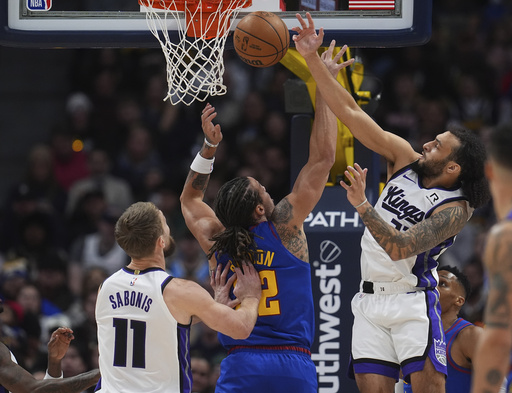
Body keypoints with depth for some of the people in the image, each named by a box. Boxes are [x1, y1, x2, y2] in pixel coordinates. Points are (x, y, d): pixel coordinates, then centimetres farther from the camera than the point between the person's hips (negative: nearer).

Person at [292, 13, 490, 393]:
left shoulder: (455, 209, -16)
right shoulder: (405, 158, 1)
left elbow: (400, 248, -27)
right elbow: (351, 114, 0)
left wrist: (363, 206, -38)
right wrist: (313, 59, -7)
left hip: (413, 301, -6)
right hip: (371, 299, 6)